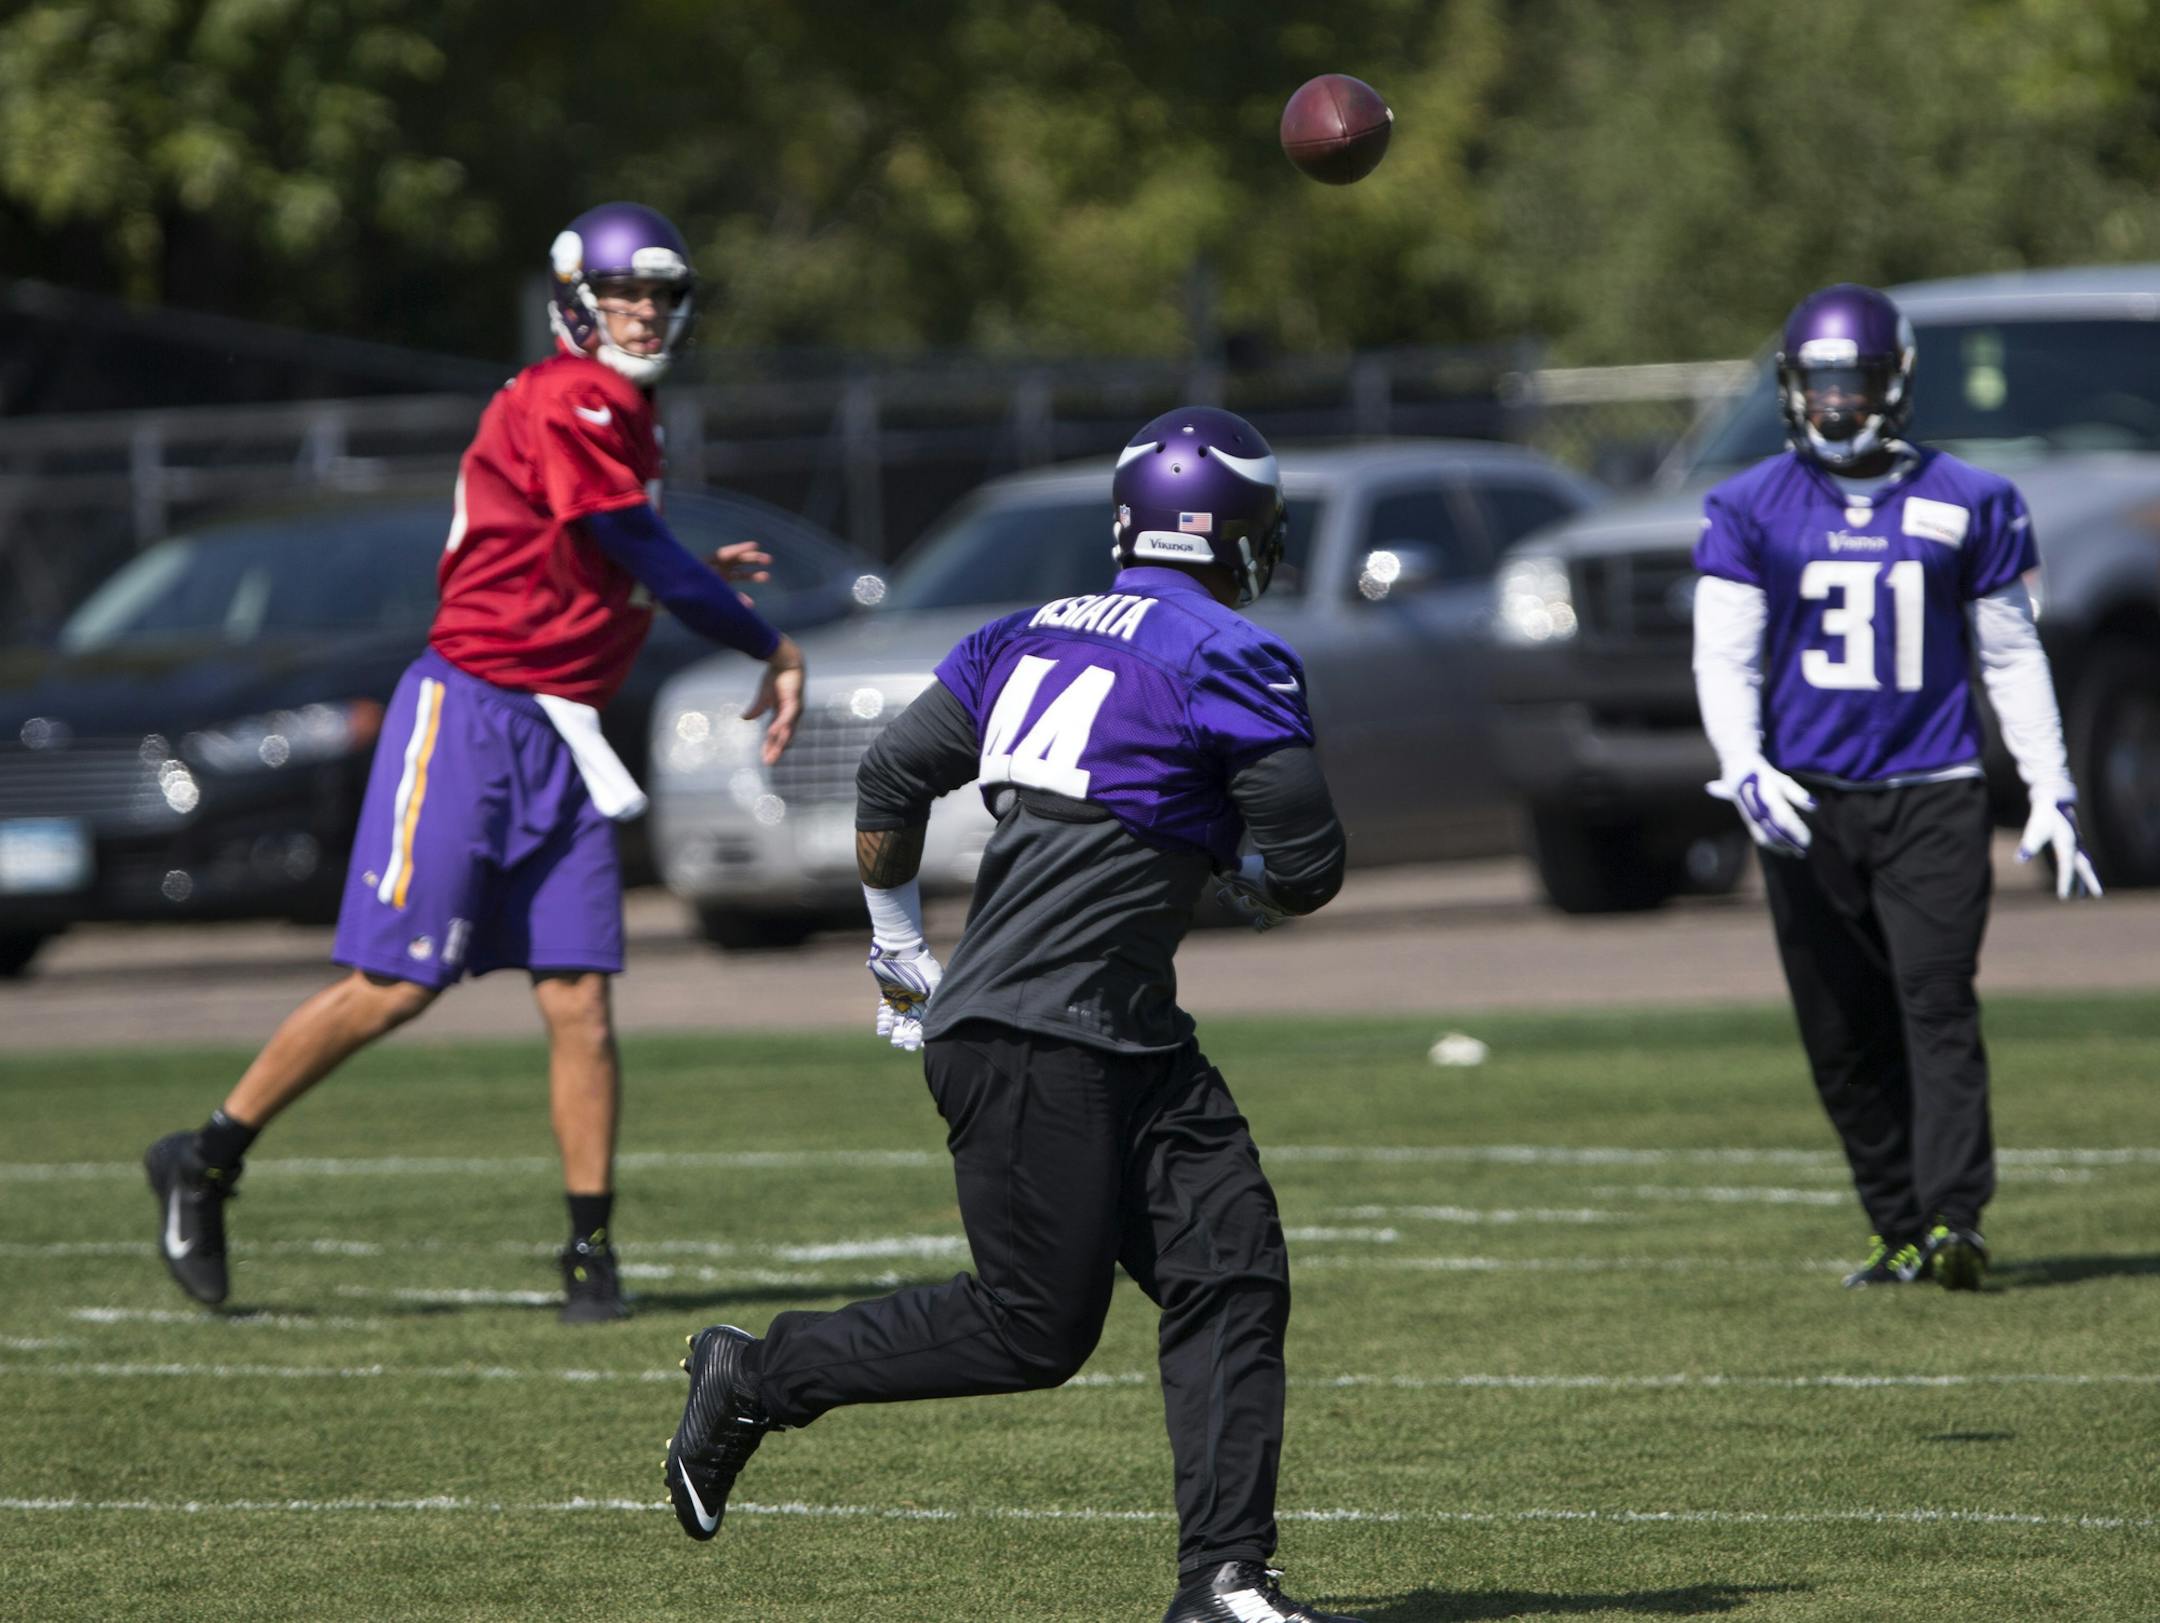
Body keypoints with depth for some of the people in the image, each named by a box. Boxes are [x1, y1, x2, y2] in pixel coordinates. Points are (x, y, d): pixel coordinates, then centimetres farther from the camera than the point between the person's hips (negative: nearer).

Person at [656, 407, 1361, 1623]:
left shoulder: (1038, 633, 13)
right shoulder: (1234, 663, -9)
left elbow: (892, 779, 16)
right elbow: (1309, 871, -6)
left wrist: (901, 952, 27)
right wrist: (1244, 876, 17)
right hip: (1034, 1035, -9)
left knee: (1234, 1281, 4)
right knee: (1034, 1329, -3)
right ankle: (761, 1375, 9)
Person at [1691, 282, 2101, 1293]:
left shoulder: (1967, 506, 6)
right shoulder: (1751, 510, 6)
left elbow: (2012, 656, 12)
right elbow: (1723, 658, 0)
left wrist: (2052, 794, 7)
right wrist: (1744, 771, -18)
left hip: (1933, 794, -2)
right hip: (1806, 801, 2)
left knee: (1937, 1002, -15)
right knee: (1843, 1037, 3)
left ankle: (1955, 1223, -21)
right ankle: (1900, 1229, 11)